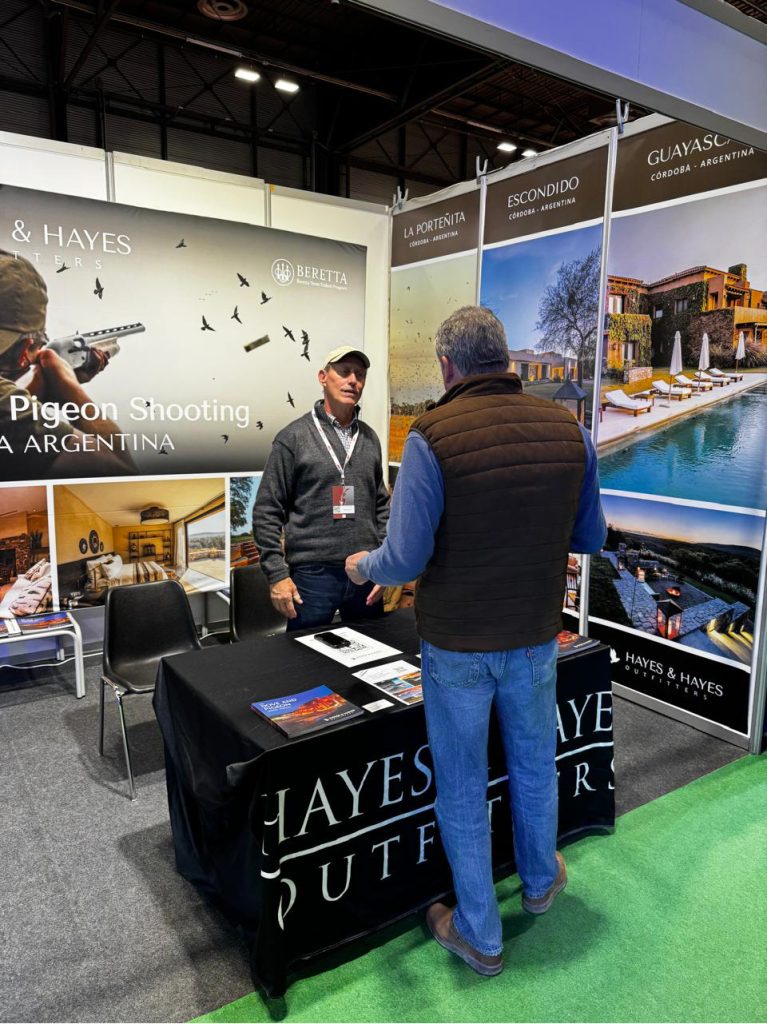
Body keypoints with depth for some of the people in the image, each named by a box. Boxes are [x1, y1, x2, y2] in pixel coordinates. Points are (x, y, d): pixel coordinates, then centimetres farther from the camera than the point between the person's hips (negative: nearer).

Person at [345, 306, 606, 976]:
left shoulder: (431, 437, -20)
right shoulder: (569, 431, -7)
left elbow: (406, 560, -21)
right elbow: (591, 538, 3)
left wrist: (364, 565, 1)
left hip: (456, 645, -3)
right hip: (536, 638, 4)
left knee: (462, 788, 16)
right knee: (534, 765, 27)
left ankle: (479, 934, 34)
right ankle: (540, 882, 52)